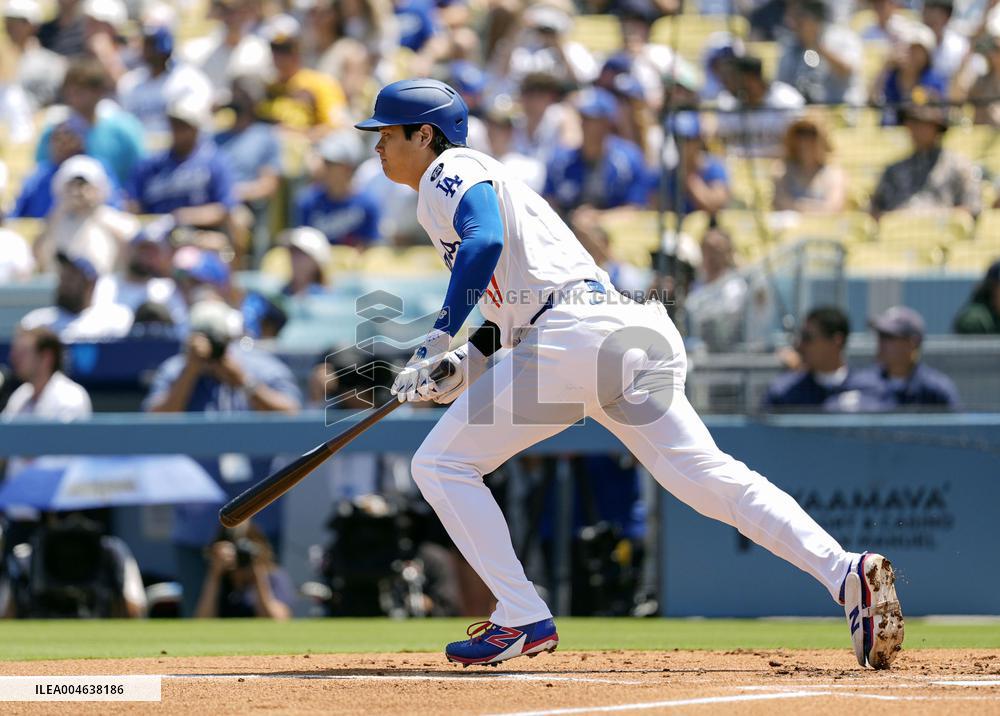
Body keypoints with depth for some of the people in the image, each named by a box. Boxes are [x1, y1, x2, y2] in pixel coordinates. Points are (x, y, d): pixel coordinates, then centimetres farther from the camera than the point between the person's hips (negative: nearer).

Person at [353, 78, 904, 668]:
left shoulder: (450, 172, 4)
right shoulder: (477, 176, 33)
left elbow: (484, 242, -18)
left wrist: (439, 339, -18)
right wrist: (462, 364, 20)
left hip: (575, 332, -9)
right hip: (635, 332, 9)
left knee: (442, 463, 0)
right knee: (707, 475, 0)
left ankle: (524, 619, -5)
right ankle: (847, 574, -15)